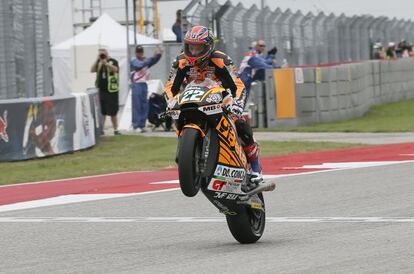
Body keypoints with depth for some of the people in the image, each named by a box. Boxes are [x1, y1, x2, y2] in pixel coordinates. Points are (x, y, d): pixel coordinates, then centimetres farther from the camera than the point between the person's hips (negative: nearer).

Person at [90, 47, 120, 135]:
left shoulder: (113, 61, -2)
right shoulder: (98, 63, 11)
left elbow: (115, 69, -20)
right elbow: (92, 70, 0)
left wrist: (106, 63, -31)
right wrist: (97, 60, -8)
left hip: (111, 91, -4)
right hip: (101, 91, 4)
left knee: (113, 112, 0)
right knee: (102, 112, 5)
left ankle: (115, 130, 7)